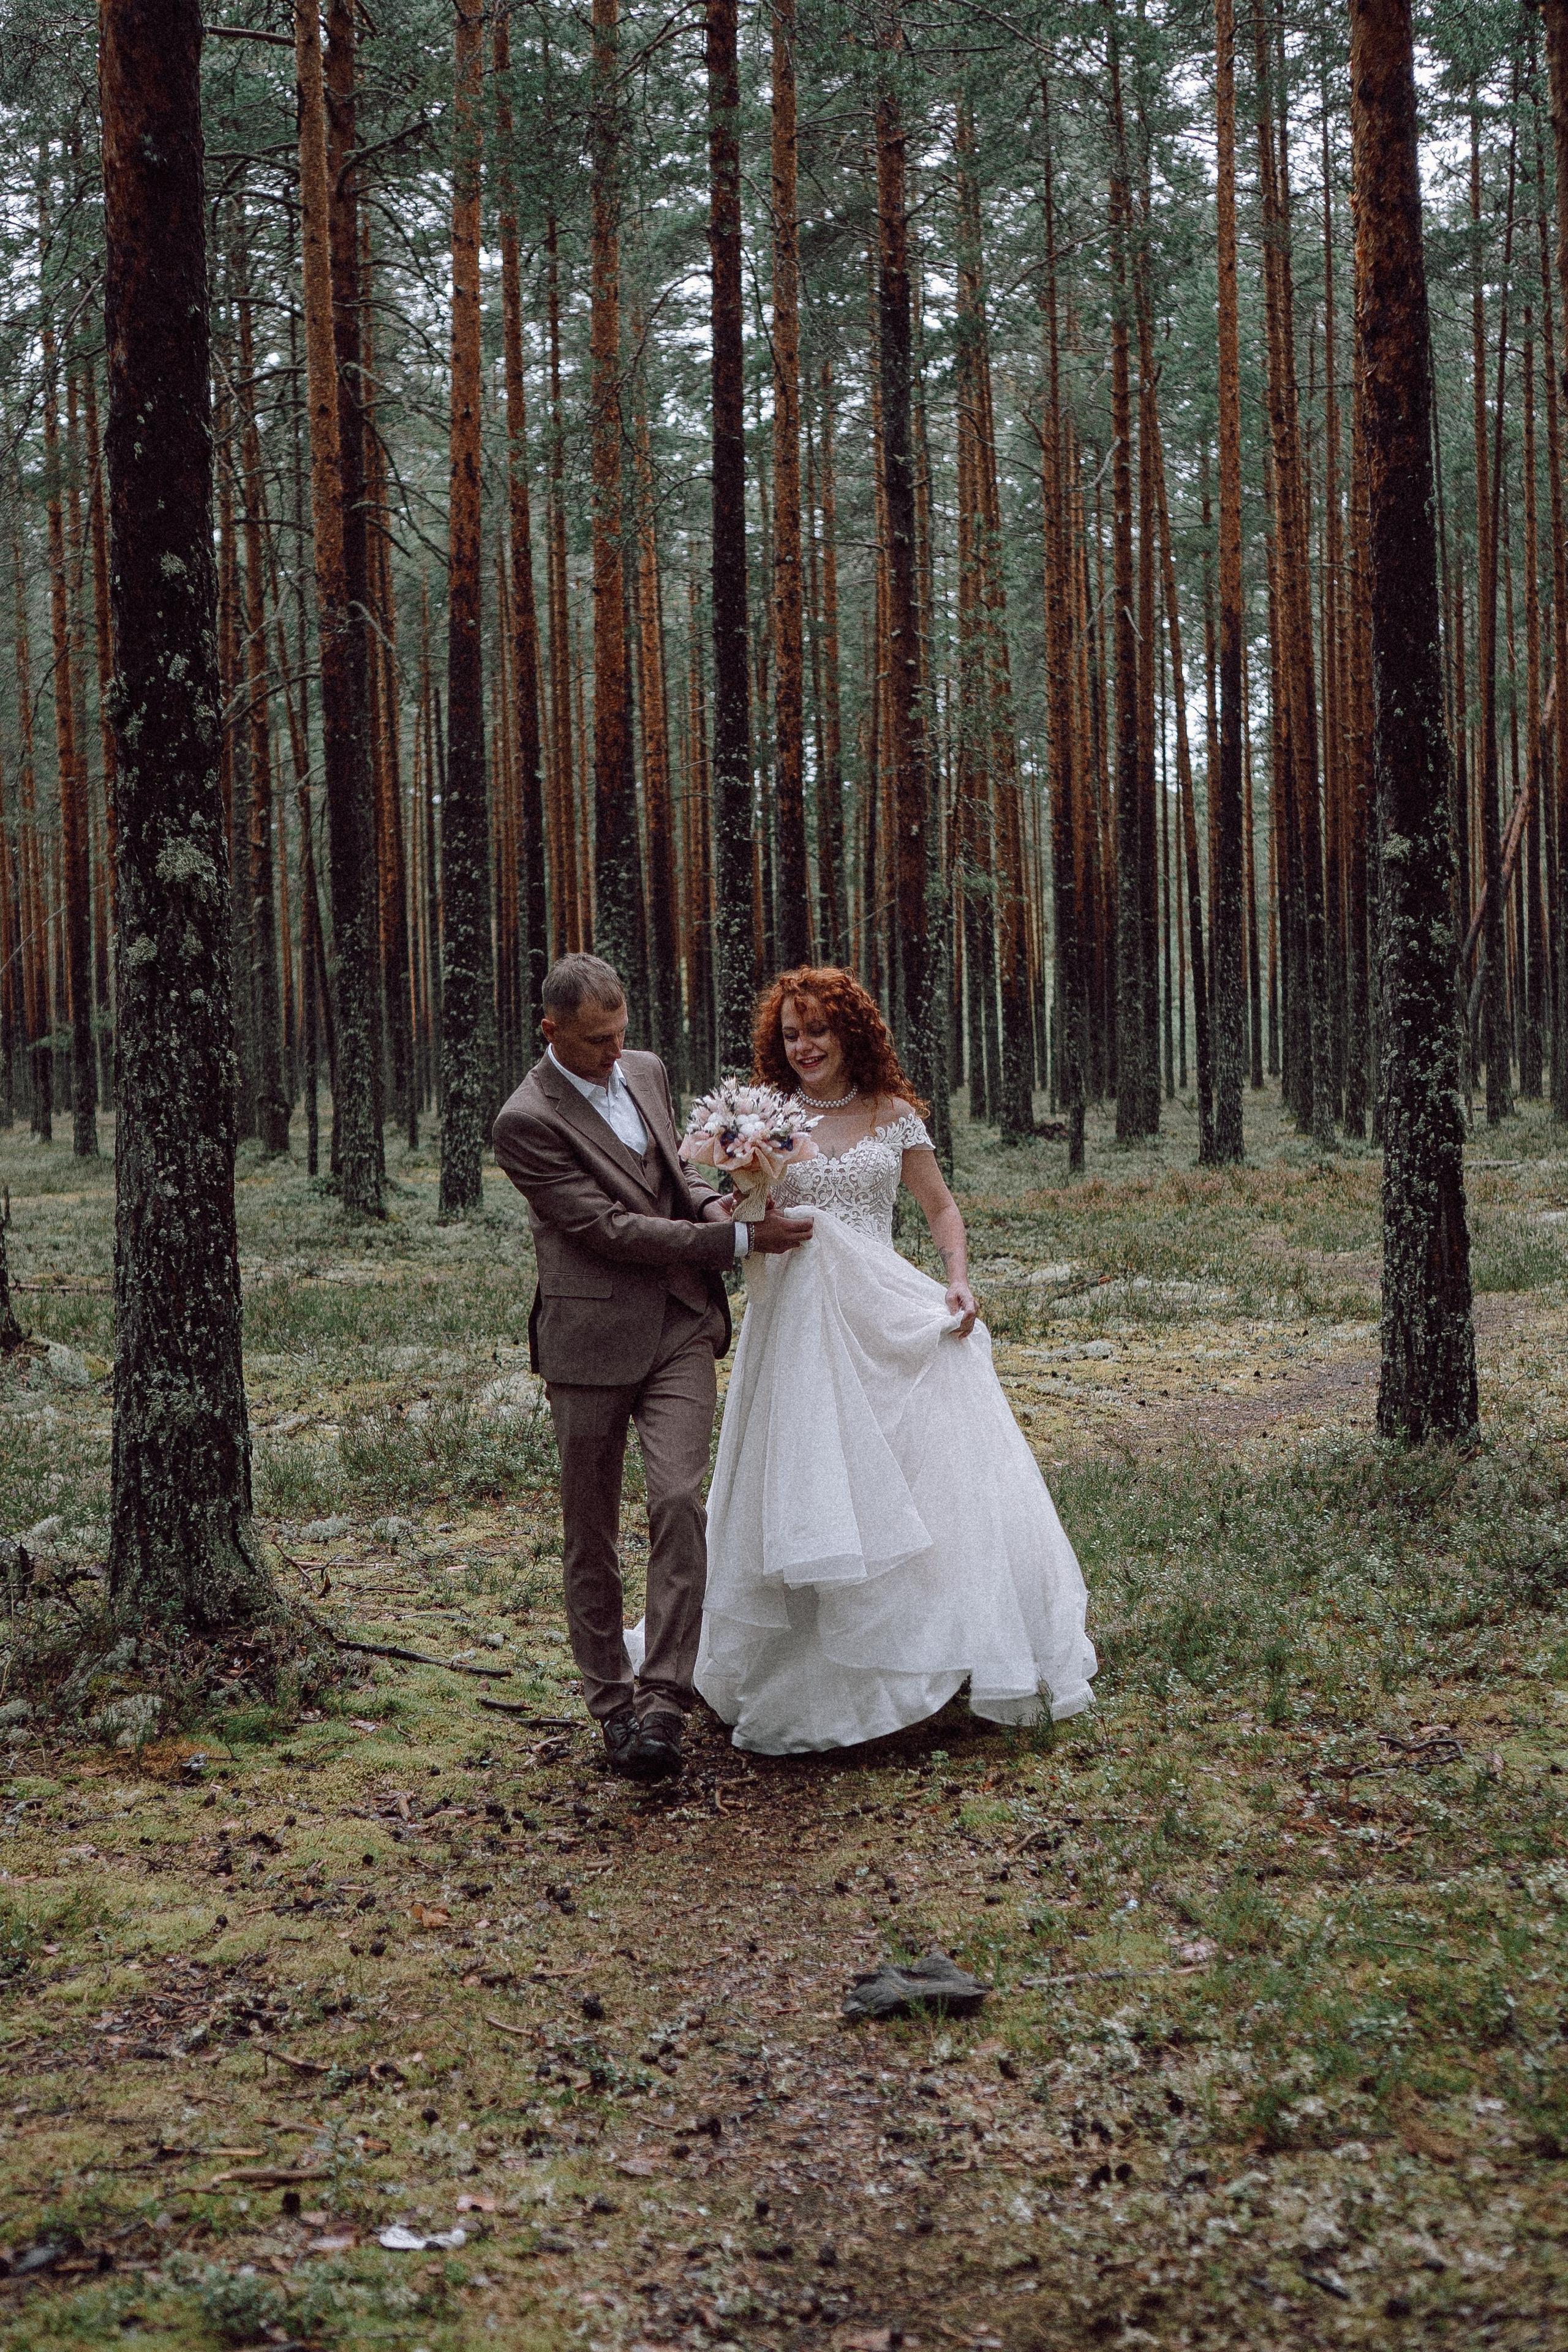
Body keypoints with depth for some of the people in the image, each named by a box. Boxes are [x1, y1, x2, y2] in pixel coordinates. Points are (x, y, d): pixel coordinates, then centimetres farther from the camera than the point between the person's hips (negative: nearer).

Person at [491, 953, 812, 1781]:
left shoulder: (646, 1070, 9)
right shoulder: (526, 1122, -13)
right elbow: (611, 1229, -17)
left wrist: (713, 1203, 0)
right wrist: (740, 1239, -15)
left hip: (682, 1326, 4)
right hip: (593, 1340, -4)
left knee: (679, 1502, -14)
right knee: (590, 1532, 7)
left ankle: (663, 1700, -12)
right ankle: (611, 1702, 22)